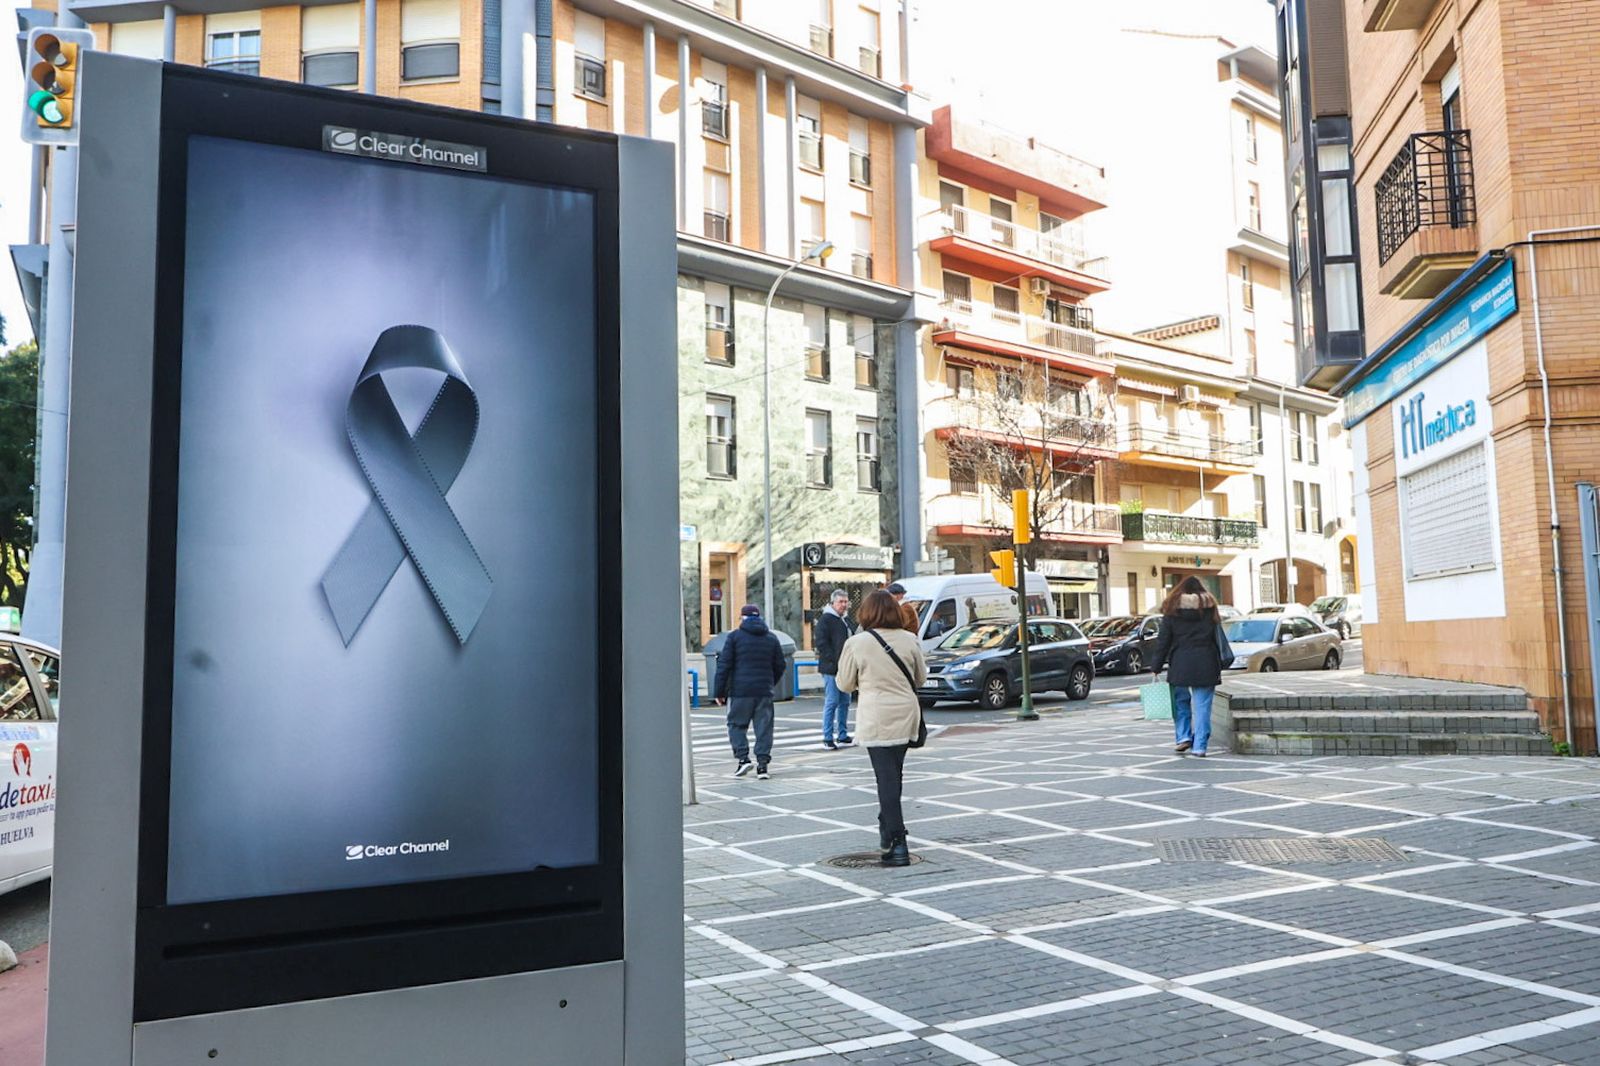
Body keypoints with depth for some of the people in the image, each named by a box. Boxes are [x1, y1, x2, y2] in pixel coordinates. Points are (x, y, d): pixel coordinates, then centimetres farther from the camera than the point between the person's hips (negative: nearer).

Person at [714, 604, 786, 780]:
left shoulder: (735, 636, -1)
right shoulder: (771, 638, 11)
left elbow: (724, 665, -4)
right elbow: (779, 666, 13)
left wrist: (719, 691, -1)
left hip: (740, 691, -3)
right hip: (764, 692, 3)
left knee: (736, 724, 9)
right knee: (764, 727, 5)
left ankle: (743, 758, -4)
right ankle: (763, 764, 1)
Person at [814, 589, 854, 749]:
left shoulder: (845, 621, 20)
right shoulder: (825, 619, -9)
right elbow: (820, 642, -17)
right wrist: (835, 660, -20)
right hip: (831, 669, -9)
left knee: (845, 702, 11)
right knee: (831, 703, -7)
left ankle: (842, 736, 18)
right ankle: (828, 739, -3)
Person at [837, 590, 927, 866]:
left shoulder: (857, 643, -9)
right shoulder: (910, 640, 0)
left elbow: (845, 684, 1)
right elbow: (920, 678, 12)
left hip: (877, 719, -4)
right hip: (906, 716, 4)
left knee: (887, 778, -2)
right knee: (893, 775, 20)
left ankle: (897, 843, -5)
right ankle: (887, 830, 31)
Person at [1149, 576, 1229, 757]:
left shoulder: (1172, 610, 3)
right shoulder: (1209, 608, 6)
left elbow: (1163, 641, 2)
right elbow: (1219, 639, 5)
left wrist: (1156, 668, 6)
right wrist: (1219, 667, 9)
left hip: (1180, 663, 0)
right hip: (1205, 664, 1)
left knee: (1180, 701, 16)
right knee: (1202, 705, 3)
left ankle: (1183, 736, 4)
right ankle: (1199, 746, 2)